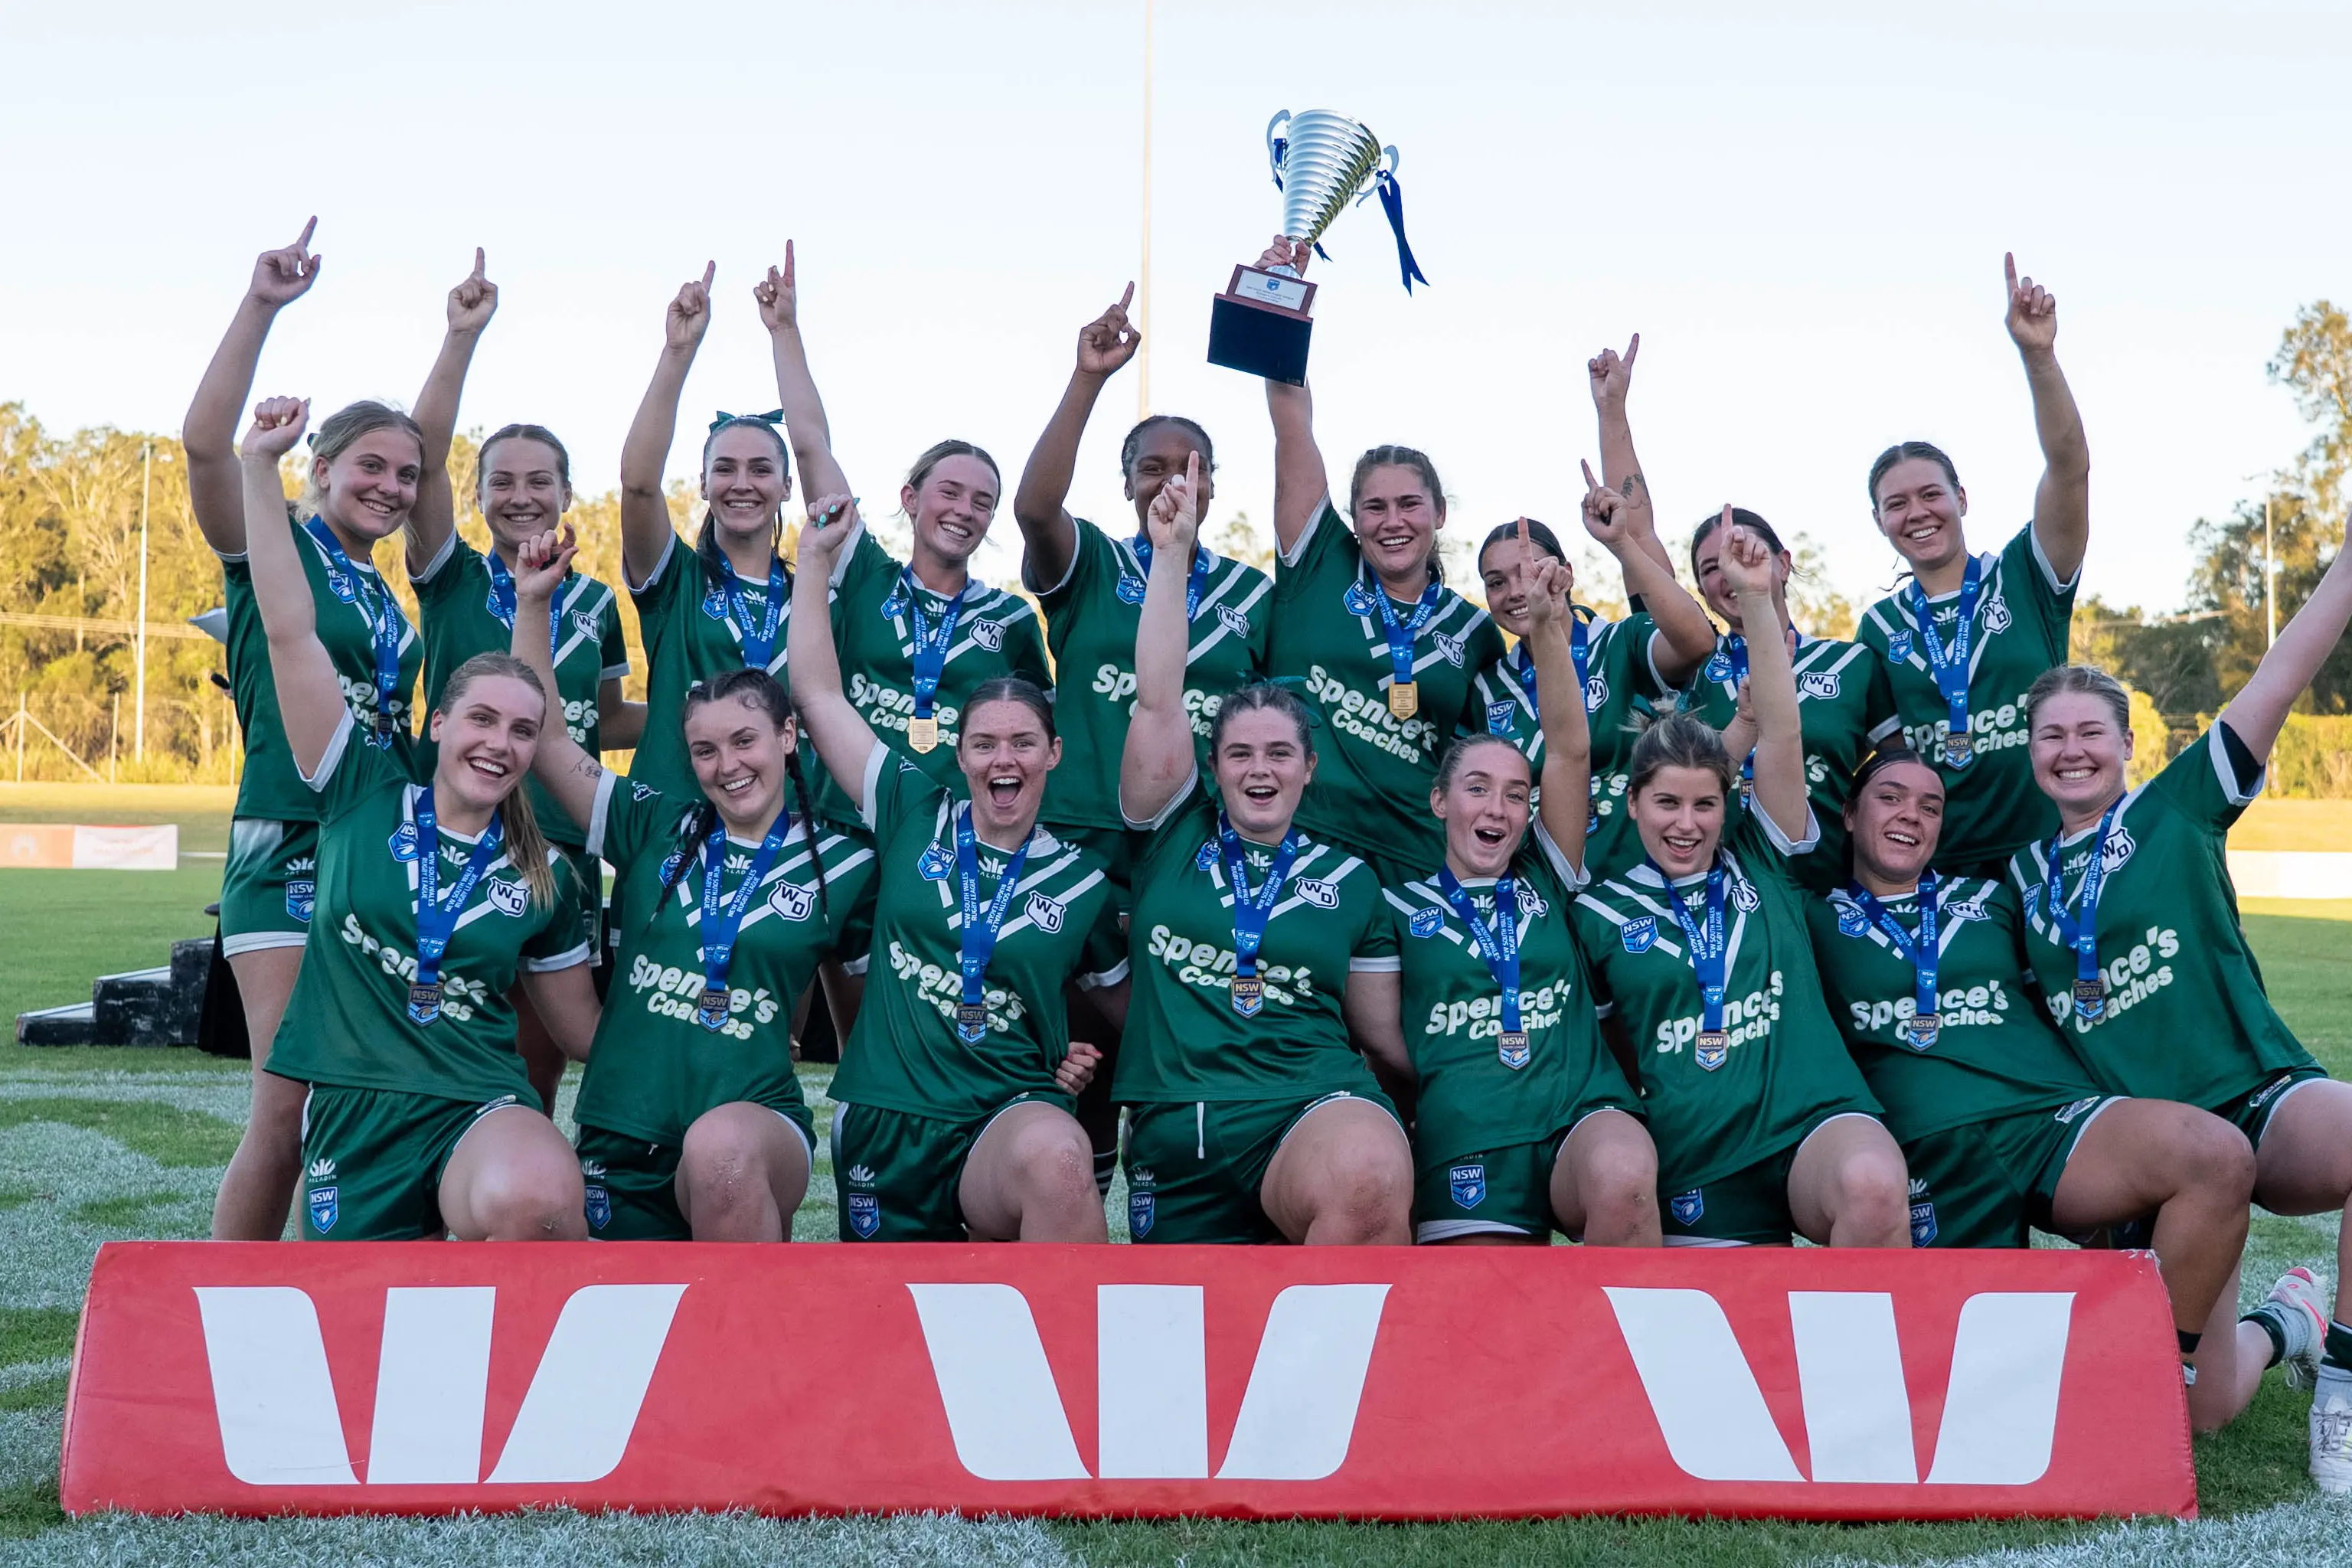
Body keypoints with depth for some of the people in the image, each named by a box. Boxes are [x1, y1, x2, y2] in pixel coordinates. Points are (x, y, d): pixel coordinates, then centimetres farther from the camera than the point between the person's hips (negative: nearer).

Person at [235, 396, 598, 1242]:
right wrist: (261, 468, -8)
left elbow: (581, 1024, 18)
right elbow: (290, 632, -2)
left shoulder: (546, 876, 8)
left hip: (481, 1107, -1)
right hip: (354, 1112, 2)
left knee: (533, 1199, -36)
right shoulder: (364, 797, 4)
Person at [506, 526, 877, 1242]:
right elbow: (543, 738, 5)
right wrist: (532, 600, -2)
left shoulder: (843, 866, 3)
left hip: (756, 1123, -4)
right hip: (620, 1147, 4)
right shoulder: (655, 828, 8)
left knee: (721, 1145, -39)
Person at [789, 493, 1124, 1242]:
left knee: (1057, 1159, -37)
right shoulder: (915, 815, 5)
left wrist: (1089, 1054, 2)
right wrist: (816, 559, 3)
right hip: (884, 1123, 3)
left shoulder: (1081, 879, 6)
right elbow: (818, 694, 4)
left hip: (1015, 1115, -2)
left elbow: (1125, 997, 21)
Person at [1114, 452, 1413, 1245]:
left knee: (1371, 1183, -37)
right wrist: (1171, 552, -3)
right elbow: (1158, 702, 0)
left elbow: (1385, 1029, 18)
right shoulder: (1176, 835, 11)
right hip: (1176, 1124, 2)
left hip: (1318, 1105, -2)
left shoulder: (1350, 879, 12)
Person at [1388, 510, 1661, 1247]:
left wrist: (1550, 630, -5)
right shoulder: (1401, 905, 14)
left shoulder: (1547, 881, 17)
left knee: (1624, 1181, -33)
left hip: (1584, 1111, 1)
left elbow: (1569, 751, 5)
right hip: (1467, 1140, 0)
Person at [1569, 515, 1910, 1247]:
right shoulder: (1600, 910, 9)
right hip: (1695, 1161, 2)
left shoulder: (1763, 862, 10)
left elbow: (1781, 735, -1)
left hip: (1815, 1122, -1)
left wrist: (1757, 599, -6)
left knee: (1874, 1187, -33)